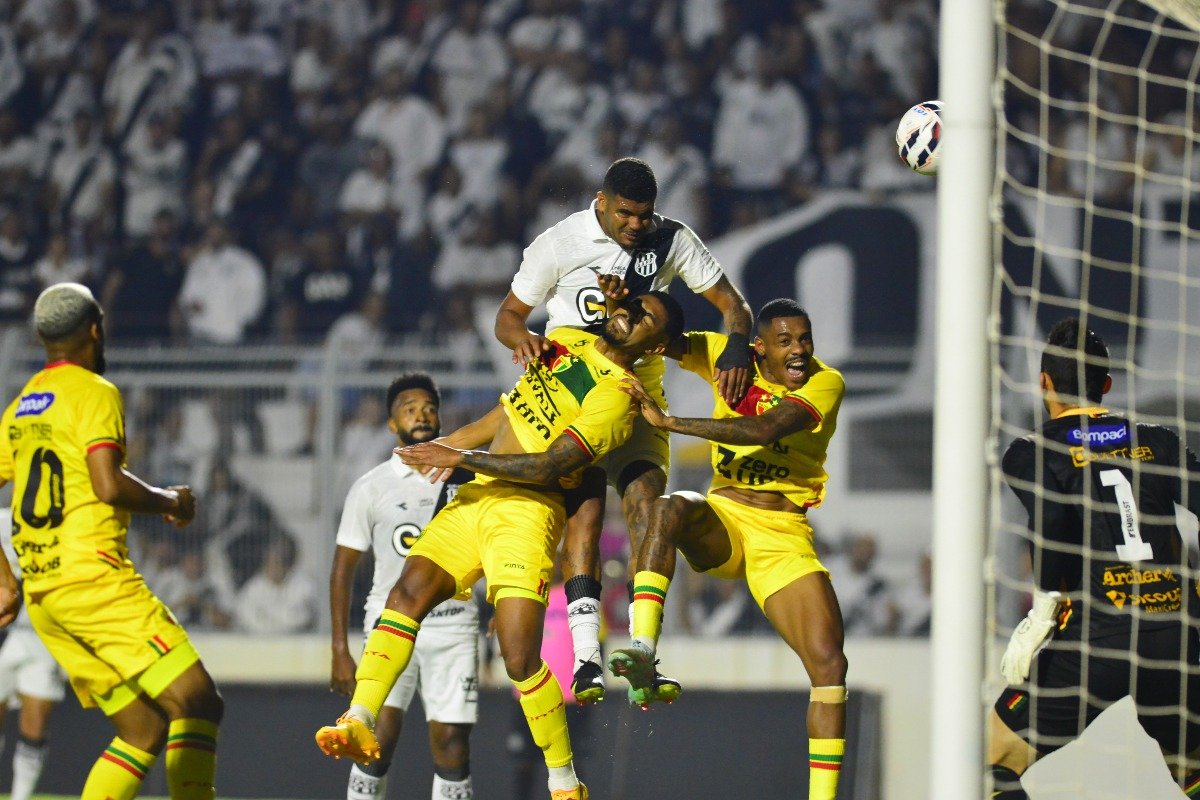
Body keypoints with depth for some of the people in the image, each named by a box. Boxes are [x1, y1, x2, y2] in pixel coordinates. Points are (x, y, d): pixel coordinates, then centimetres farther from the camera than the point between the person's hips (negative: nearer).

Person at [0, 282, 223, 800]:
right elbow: (109, 485, -17)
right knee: (197, 704, -11)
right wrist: (170, 502, 0)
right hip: (93, 580, -9)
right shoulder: (94, 393, -4)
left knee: (144, 728, 9)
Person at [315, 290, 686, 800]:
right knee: (407, 593, -15)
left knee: (520, 657, -16)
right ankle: (360, 724, -22)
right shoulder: (566, 342, 16)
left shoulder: (615, 397, -9)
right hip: (475, 499, 7)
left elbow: (548, 465, -17)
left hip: (526, 511, -7)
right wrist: (444, 444, 30)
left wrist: (460, 458, -16)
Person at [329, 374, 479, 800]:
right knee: (380, 736, -16)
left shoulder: (466, 478, 7)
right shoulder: (371, 488, 2)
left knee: (451, 742, -2)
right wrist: (340, 650, -2)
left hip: (454, 624, 2)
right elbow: (343, 569, 4)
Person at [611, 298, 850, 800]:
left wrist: (667, 421, -27)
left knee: (829, 665, -14)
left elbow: (765, 429, -24)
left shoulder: (825, 383, -8)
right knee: (669, 509, -35)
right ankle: (643, 656, -47)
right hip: (723, 518, 1)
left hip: (785, 534, -1)